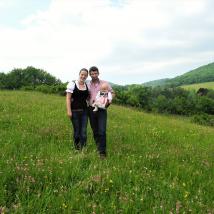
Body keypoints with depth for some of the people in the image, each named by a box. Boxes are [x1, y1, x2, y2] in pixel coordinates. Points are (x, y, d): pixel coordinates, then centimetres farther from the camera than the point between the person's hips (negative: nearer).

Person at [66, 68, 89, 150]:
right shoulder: (72, 84, -3)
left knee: (84, 131, -1)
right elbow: (68, 98, -7)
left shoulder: (87, 86, 10)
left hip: (84, 111, 3)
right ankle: (76, 148, 19)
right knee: (77, 130, 4)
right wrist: (69, 111, -13)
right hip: (75, 111, -3)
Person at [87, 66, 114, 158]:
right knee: (95, 131, 11)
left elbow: (112, 93, 6)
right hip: (91, 110, 3)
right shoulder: (87, 85, 6)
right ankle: (98, 147, 26)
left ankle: (102, 152, -6)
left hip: (101, 110, -2)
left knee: (102, 131, -10)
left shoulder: (104, 83, 2)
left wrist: (108, 101, -12)